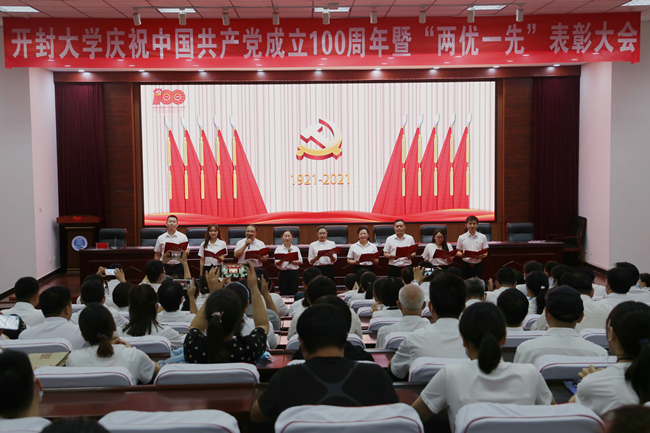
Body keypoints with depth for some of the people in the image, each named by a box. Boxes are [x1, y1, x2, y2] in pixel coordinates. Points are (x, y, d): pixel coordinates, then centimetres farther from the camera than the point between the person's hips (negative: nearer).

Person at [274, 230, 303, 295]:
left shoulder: (296, 248, 9)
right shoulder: (278, 249, 6)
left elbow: (300, 262, 2)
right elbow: (276, 263, -1)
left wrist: (292, 261, -14)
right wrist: (282, 260, -21)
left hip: (294, 273, 1)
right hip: (283, 273, -1)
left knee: (293, 294, -1)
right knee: (284, 294, -1)